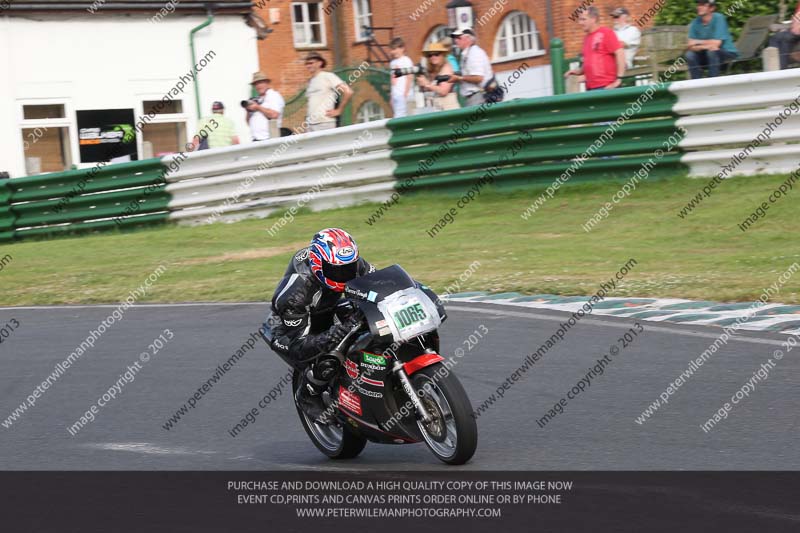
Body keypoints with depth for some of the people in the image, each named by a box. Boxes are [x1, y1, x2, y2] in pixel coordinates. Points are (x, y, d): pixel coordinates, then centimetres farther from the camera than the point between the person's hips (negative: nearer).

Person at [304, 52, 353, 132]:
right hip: (310, 124, 7)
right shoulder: (310, 81, 19)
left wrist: (338, 111, -8)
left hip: (325, 123, -7)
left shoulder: (328, 76, -4)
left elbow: (348, 92, -12)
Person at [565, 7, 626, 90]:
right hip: (590, 88, 7)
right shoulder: (587, 38, 17)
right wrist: (579, 71, 10)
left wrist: (619, 79, -17)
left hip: (607, 87, -7)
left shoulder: (606, 32, -5)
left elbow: (620, 53, -12)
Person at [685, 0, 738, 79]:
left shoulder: (719, 18, -16)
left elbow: (716, 43, -22)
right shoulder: (695, 23, -3)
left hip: (728, 53, -5)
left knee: (712, 52, -34)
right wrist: (705, 46, -27)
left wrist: (698, 42, -11)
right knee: (690, 54, -18)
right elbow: (691, 47, -9)